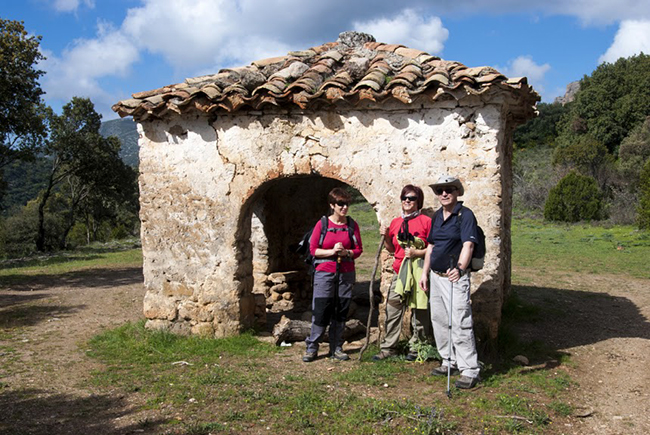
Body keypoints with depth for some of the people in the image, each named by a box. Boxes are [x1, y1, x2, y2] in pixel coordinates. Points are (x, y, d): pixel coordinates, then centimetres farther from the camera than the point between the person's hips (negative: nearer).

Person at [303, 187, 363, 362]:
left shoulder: (352, 225, 6)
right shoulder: (322, 224, -1)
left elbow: (358, 249, 6)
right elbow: (313, 249, -3)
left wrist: (346, 252, -14)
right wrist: (331, 251, -16)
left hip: (346, 274, 3)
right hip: (324, 273, -3)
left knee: (341, 312, 6)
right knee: (320, 310, -5)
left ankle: (336, 348, 17)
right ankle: (311, 348, 7)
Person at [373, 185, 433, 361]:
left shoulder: (426, 221, -2)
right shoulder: (395, 222, 13)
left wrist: (417, 253, -15)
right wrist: (386, 237, 4)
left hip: (418, 271, -4)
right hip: (399, 272, 4)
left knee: (419, 311, 3)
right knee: (392, 310, 2)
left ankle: (416, 348, 17)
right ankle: (388, 348, 11)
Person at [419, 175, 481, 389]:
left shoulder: (465, 214, -10)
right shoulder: (437, 216, 13)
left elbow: (468, 244, -22)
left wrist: (460, 268, -38)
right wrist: (425, 272, 16)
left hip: (455, 277, -8)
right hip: (436, 276, 8)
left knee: (460, 323, -10)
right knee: (439, 321, 13)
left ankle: (469, 371, -4)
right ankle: (450, 362, 27)